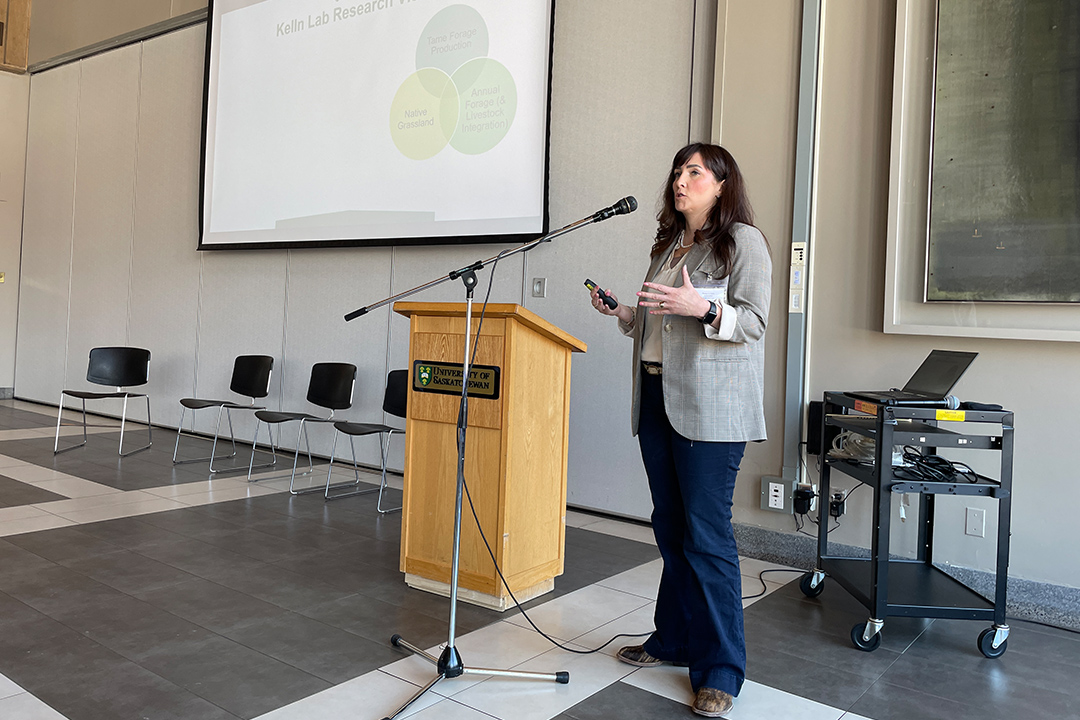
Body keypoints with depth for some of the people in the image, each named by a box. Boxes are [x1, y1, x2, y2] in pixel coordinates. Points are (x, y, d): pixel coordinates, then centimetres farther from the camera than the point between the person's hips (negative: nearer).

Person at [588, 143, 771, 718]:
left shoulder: (743, 241, -2)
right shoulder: (668, 244, 21)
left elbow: (754, 322, -10)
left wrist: (703, 308, -25)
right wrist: (622, 313, 7)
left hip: (711, 407, -7)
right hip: (657, 396, 7)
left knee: (706, 534, -6)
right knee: (670, 526, 13)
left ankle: (720, 669, 6)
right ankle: (674, 639, 27)